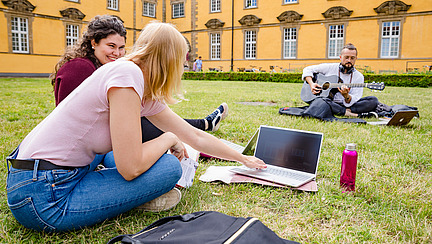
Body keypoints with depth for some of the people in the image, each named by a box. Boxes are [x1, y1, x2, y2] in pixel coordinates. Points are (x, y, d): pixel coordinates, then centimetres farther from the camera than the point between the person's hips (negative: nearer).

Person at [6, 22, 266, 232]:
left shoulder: (147, 97, 7)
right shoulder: (127, 73, -19)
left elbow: (195, 137, 13)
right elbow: (131, 167, -23)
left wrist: (244, 159, 21)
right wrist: (169, 138, -6)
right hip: (42, 199, -9)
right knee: (169, 167, -12)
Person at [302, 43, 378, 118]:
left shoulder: (359, 77, 4)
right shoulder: (329, 68, 5)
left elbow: (354, 101, -5)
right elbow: (307, 70, 10)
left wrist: (346, 95, -27)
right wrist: (311, 84, -7)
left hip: (347, 105, 1)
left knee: (373, 100, -19)